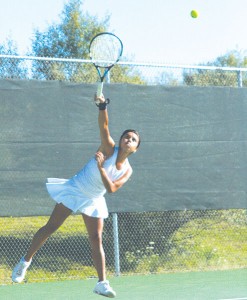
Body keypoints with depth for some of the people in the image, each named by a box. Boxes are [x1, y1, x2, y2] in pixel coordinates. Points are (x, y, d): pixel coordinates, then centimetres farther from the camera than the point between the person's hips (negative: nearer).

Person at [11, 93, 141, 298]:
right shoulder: (109, 148, -16)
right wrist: (102, 105, -49)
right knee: (50, 228, 2)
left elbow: (111, 189, -21)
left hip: (94, 201, 3)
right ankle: (25, 261, 18)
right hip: (73, 190, -3)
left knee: (96, 239, -4)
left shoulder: (127, 170, -7)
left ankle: (102, 283, -4)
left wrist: (101, 168, -32)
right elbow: (104, 126, -32)